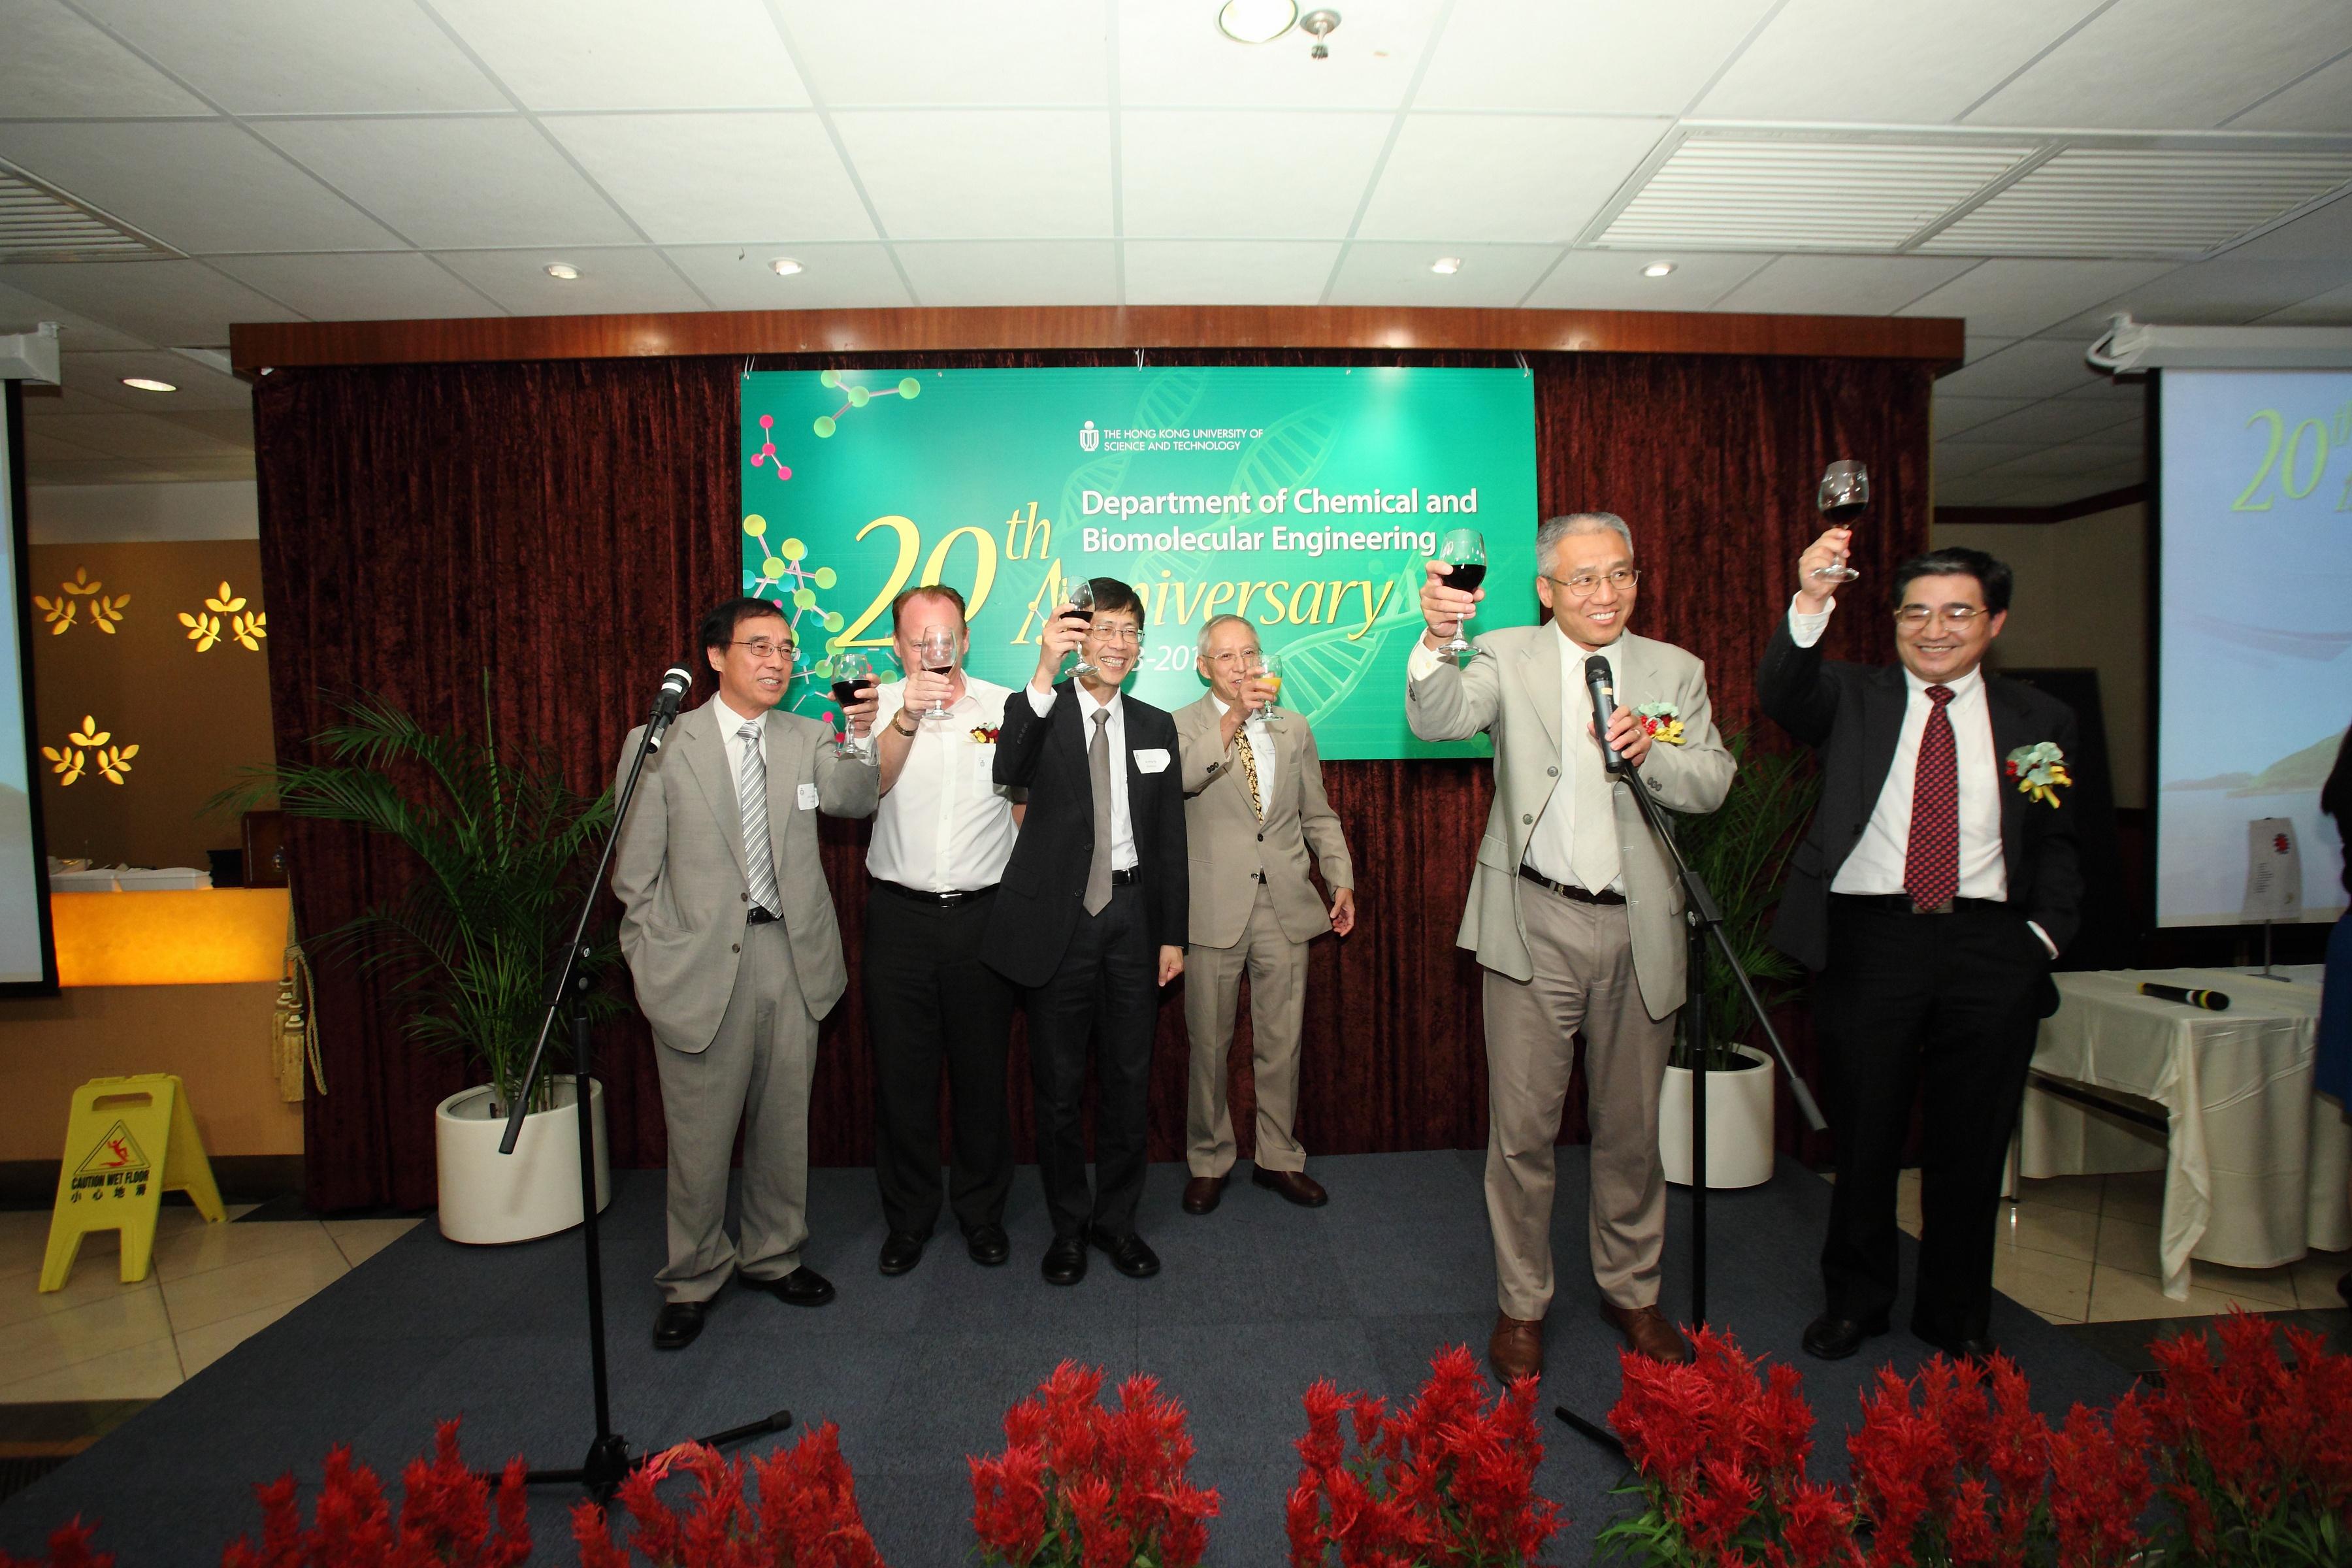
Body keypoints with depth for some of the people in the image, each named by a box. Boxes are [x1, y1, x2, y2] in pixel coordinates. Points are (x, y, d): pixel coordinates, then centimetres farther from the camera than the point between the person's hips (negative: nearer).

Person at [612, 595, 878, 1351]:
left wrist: (861, 738, -30)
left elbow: (854, 799, -12)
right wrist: (653, 967, -4)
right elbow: (635, 874, -1)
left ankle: (774, 1254, 36)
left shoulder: (806, 738, 6)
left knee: (785, 1119, 15)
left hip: (791, 954, 3)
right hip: (700, 962, -3)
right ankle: (693, 1279, 30)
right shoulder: (661, 744, -3)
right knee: (700, 1132, 8)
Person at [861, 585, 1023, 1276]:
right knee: (902, 1076, 10)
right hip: (899, 914, 0)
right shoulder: (880, 706, 0)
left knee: (982, 1072, 11)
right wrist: (907, 717, -34)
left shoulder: (1004, 708, 2)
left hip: (983, 914, 0)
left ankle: (982, 1211, 31)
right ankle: (908, 1217, 30)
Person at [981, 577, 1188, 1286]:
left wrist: (1172, 932, 5)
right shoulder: (1041, 711, -3)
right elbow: (1006, 770, -26)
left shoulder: (1155, 726, 8)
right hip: (1059, 915, -3)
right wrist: (1044, 674, -37)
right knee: (1059, 1081, 9)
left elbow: (1170, 836, 9)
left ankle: (1117, 1218, 31)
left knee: (1128, 1076, 12)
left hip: (1133, 912, 3)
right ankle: (1068, 1223, 29)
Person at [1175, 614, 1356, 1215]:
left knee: (1282, 1041, 10)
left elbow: (1318, 814, 16)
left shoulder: (1292, 728, 13)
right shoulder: (1182, 726, 1)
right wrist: (1233, 719, -28)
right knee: (1209, 1044, 7)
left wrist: (1341, 879, 8)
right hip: (1215, 909, -3)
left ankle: (1278, 1157, 28)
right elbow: (1183, 780, -22)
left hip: (1285, 906, 3)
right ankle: (1208, 1162, 25)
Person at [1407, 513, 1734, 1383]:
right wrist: (1436, 639, -37)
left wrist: (1651, 751, -16)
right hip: (1536, 926, -3)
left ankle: (1632, 1292, 37)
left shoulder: (1674, 670, 10)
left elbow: (1714, 785, 5)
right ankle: (1521, 1306, 24)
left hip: (1640, 929, 3)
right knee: (1523, 1129, 4)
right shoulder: (1508, 657, 0)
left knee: (1631, 1126, 16)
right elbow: (1437, 719, -18)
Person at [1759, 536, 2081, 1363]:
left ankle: (1956, 1316, 32)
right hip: (1869, 937, -1)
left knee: (1972, 1143, 12)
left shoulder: (2040, 721, 10)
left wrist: (2044, 933, 0)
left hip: (1991, 947, 2)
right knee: (1864, 1137, 10)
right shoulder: (1852, 696, 5)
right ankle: (1855, 1302, 29)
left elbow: (2058, 844, 14)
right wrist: (1810, 603, -31)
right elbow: (1781, 692, -17)